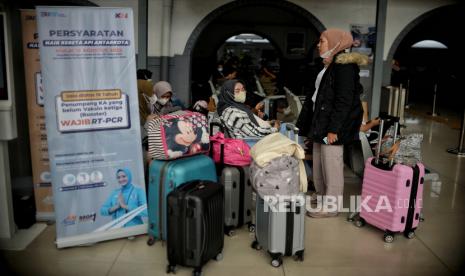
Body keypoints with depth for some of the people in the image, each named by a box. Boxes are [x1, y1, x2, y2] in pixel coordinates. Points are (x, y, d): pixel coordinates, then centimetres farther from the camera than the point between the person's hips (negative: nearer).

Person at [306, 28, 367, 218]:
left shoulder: (344, 67, -14)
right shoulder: (329, 66, 16)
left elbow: (344, 101, -19)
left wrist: (333, 129, -21)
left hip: (332, 127, -10)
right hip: (321, 123, 10)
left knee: (331, 167, -1)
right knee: (319, 165, 17)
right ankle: (322, 197, 31)